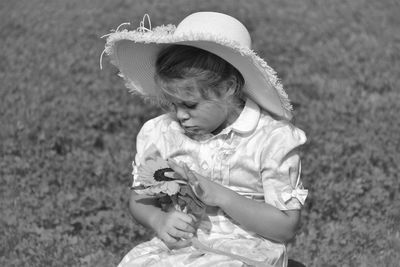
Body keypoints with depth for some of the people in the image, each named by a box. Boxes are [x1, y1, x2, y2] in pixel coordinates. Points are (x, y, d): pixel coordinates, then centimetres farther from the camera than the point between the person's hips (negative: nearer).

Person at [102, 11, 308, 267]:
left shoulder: (273, 140, -9)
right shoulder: (160, 133, 4)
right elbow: (141, 199, 14)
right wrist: (158, 219, -10)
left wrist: (220, 196, -19)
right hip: (176, 245, 5)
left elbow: (286, 227, -9)